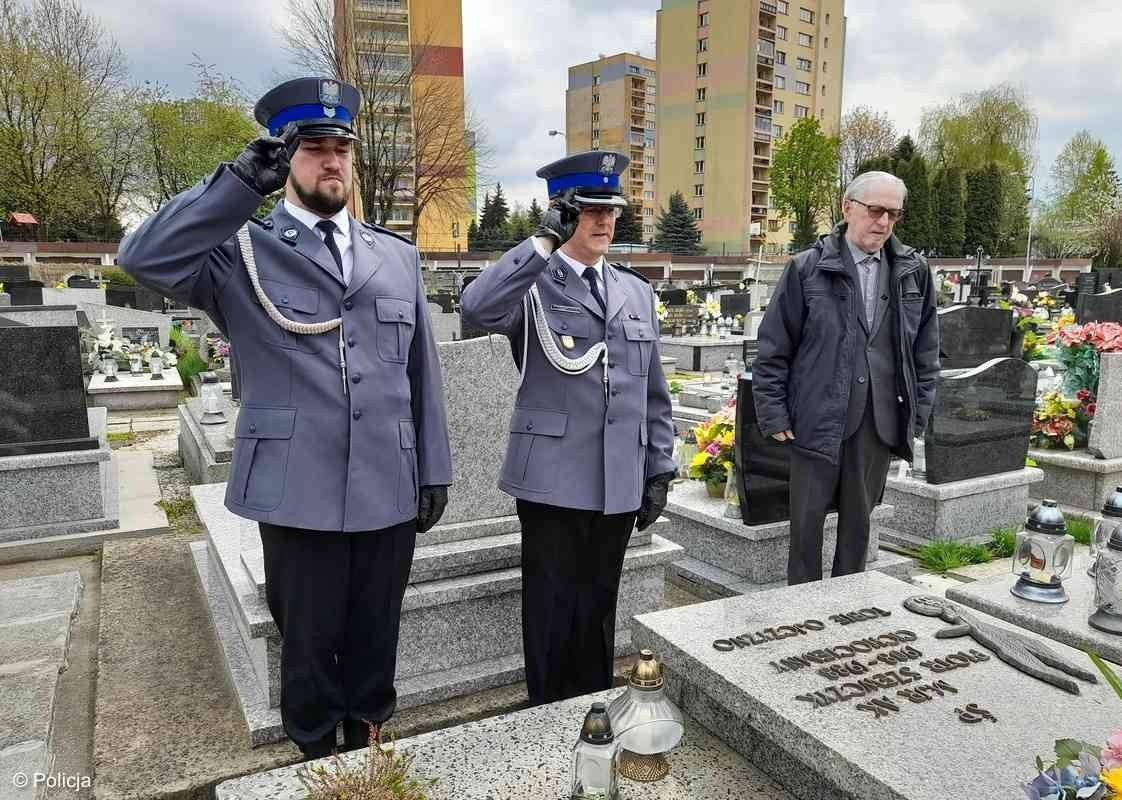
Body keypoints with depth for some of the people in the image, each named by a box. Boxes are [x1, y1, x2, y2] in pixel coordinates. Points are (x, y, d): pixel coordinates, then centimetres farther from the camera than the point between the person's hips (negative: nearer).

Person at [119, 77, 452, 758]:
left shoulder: (398, 256, 11)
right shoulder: (239, 250, 1)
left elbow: (423, 374, 10)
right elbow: (146, 259, -19)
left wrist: (433, 472, 8)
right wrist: (246, 180, -21)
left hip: (389, 492, 3)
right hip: (297, 492, -3)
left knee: (375, 638, 17)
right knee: (309, 643, 13)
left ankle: (365, 744, 41)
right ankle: (318, 760, 37)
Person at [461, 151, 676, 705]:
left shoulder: (637, 292, 13)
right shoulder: (531, 286, -3)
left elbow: (653, 393, 15)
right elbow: (476, 310, -27)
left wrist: (659, 472, 11)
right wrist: (544, 241, -25)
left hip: (619, 484, 5)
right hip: (553, 480, -4)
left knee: (599, 611, 16)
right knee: (553, 614, 7)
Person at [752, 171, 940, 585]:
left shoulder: (914, 272, 7)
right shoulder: (807, 268, -3)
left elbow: (926, 349, 13)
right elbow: (773, 348, -3)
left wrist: (918, 414, 8)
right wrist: (774, 415, -6)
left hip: (880, 422, 3)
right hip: (818, 419, -3)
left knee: (859, 520, 15)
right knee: (807, 521, 7)